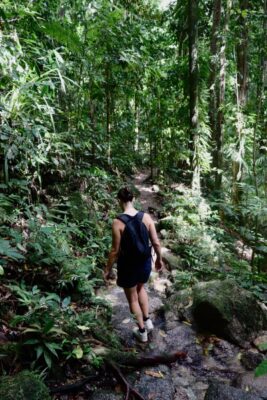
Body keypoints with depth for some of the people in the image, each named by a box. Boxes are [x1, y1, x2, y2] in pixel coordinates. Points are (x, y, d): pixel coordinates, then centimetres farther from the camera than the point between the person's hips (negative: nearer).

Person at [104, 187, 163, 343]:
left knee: (132, 298, 19)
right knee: (141, 288, 34)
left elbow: (116, 250, -15)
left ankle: (142, 331, 35)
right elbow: (156, 243, -5)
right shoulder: (146, 217, -11)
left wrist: (108, 269, 0)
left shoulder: (118, 222, -20)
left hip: (128, 265, -3)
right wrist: (159, 259, 13)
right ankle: (147, 321, 35)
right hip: (145, 262, 4)